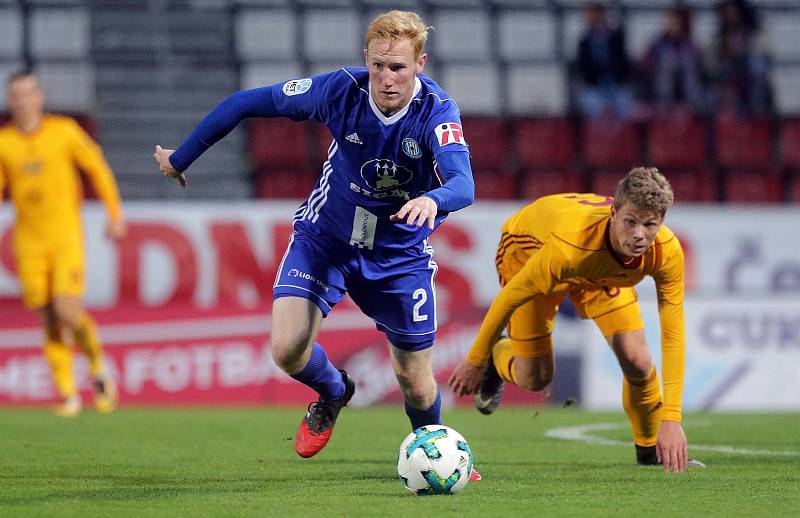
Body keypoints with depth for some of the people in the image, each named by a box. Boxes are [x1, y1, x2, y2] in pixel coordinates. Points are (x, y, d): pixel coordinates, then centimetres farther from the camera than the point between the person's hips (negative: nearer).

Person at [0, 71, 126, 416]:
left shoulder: (64, 131, -3)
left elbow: (97, 168, 6)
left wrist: (115, 214, 6)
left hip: (66, 236, -2)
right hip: (28, 242, 2)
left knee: (68, 312, -15)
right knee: (49, 320, 2)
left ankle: (98, 368, 12)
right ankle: (67, 394, 12)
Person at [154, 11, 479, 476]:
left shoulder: (437, 110, -26)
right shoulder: (342, 90, -22)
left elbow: (463, 185, -42)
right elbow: (245, 103, -11)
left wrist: (433, 200, -65)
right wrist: (180, 158, -4)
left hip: (401, 254, -1)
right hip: (324, 239, 1)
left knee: (415, 382, 5)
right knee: (288, 350, -19)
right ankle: (333, 393, 18)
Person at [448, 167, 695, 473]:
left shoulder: (667, 251, -35)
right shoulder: (570, 244, -46)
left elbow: (673, 335, -28)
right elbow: (511, 296, -31)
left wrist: (671, 420, -33)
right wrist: (475, 361, -18)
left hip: (602, 271, 3)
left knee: (636, 361, -13)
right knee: (535, 378, -2)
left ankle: (651, 451, 14)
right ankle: (496, 356, 35)